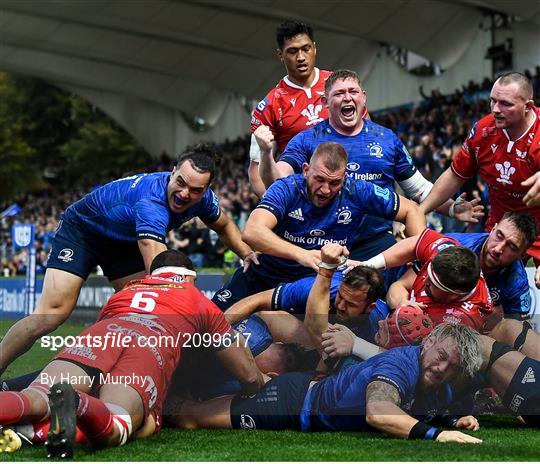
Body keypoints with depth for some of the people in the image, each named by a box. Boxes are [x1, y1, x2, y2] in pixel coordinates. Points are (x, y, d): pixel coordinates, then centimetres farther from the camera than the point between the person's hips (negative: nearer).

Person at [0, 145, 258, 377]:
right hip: (80, 230, -7)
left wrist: (247, 253, -11)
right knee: (50, 316, -17)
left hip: (125, 242, 7)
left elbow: (223, 225, 7)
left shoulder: (203, 198, -18)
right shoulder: (150, 202, -42)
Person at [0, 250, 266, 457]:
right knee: (111, 430, -20)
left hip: (101, 334, 2)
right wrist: (263, 382, 63)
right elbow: (250, 377, 38)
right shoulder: (200, 301, 36)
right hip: (153, 346, -2)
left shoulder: (122, 292, 41)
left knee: (34, 400, -17)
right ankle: (77, 404, -52)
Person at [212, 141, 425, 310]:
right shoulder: (286, 189, -23)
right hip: (264, 274, -1)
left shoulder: (357, 193, -16)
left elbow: (410, 210, -5)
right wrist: (301, 254, -52)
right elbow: (252, 232, -39)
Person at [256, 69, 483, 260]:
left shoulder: (386, 139, 11)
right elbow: (277, 182, -7)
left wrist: (453, 208, 3)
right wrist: (266, 152, -26)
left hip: (378, 243, 1)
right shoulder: (307, 140, 4)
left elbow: (419, 189, 17)